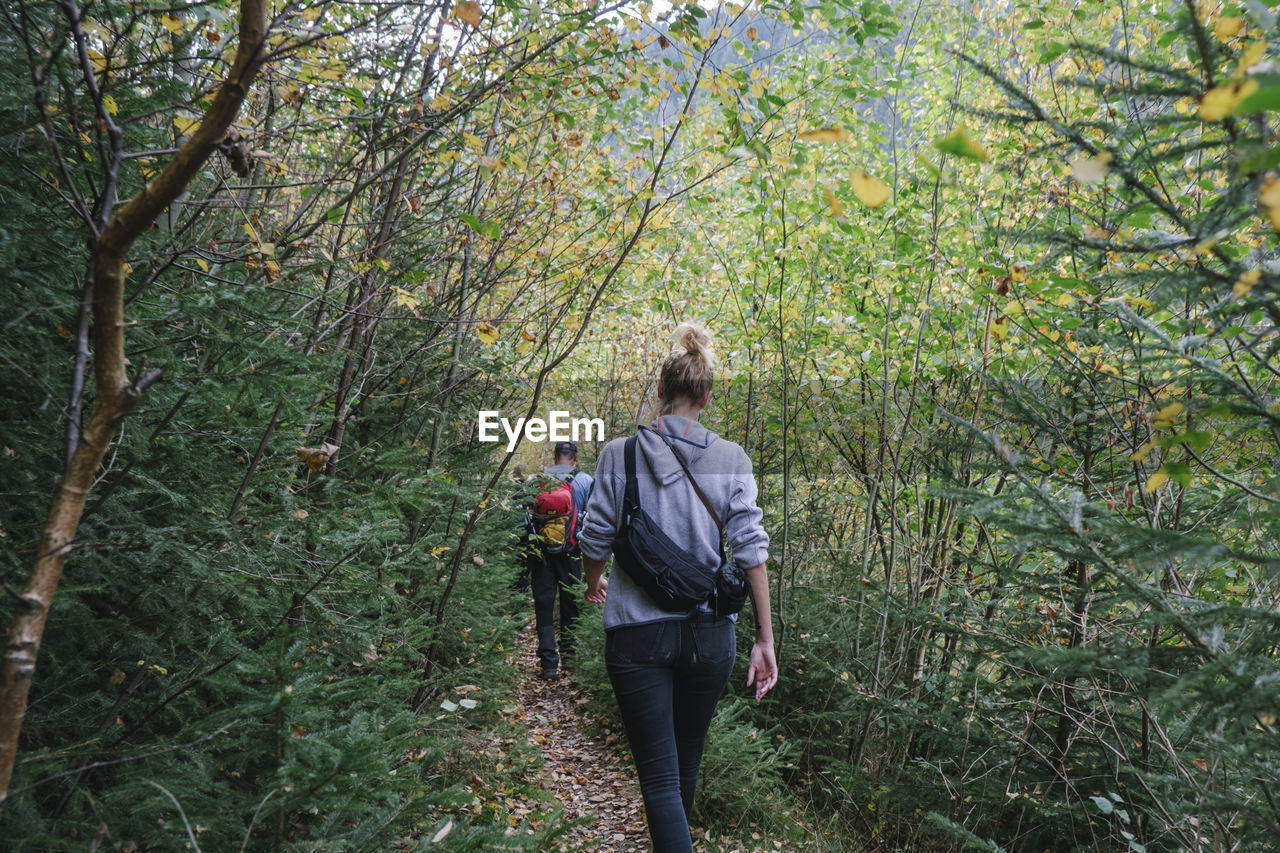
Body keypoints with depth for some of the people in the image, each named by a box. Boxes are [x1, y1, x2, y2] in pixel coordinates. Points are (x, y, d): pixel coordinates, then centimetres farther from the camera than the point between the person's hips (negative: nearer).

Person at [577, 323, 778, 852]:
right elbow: (750, 550, -6)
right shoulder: (731, 460, -2)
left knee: (660, 776, 3)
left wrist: (594, 584, 21)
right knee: (687, 760, 24)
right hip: (709, 632, 3)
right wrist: (765, 639, -1)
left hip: (638, 632, -2)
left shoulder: (620, 454, -6)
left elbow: (596, 538, -1)